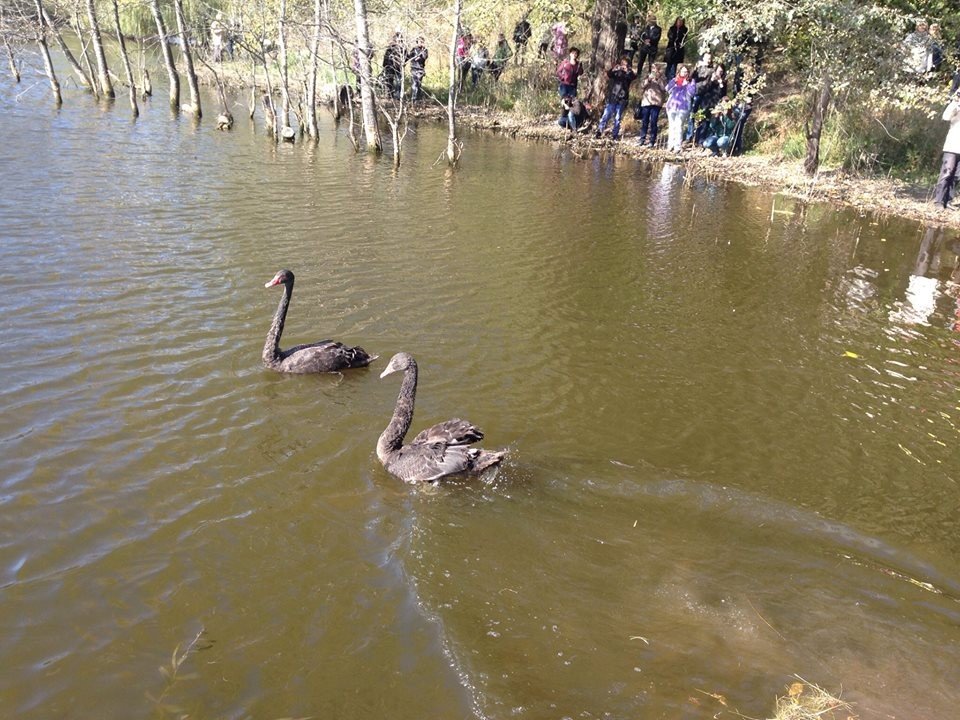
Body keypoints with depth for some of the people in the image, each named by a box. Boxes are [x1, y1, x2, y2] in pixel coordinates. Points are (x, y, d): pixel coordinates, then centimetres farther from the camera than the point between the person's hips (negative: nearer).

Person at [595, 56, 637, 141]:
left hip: (622, 99, 1)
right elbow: (609, 74, -14)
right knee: (606, 115, -7)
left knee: (617, 118, 4)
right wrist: (613, 69, -36)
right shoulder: (615, 70, 6)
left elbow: (634, 77, -13)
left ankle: (615, 135, 10)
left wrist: (627, 71, -32)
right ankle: (599, 131, -2)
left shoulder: (629, 72, 8)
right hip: (612, 97, -1)